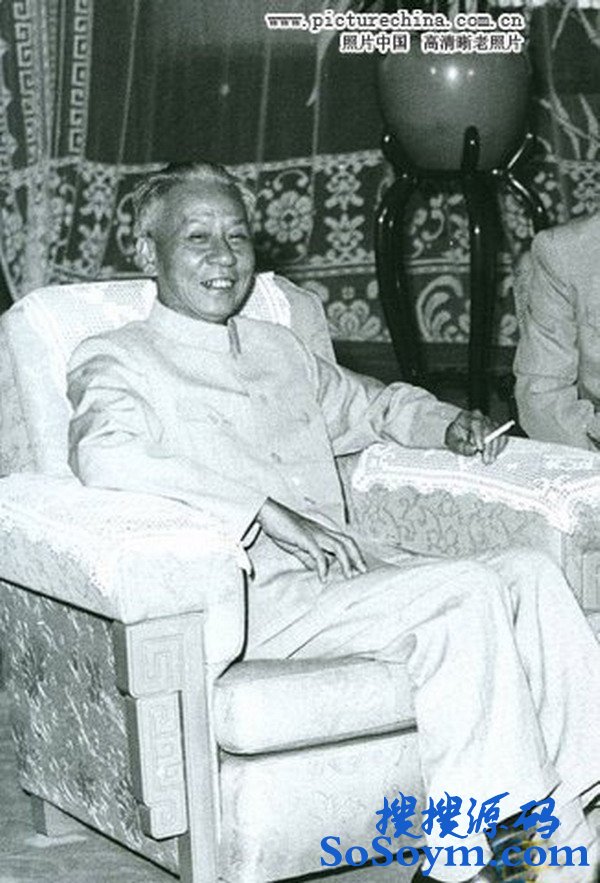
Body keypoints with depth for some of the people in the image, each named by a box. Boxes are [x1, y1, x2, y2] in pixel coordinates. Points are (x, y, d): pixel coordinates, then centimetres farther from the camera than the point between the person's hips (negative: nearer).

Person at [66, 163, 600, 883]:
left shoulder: (278, 350, 26)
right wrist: (264, 512, -25)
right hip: (255, 597, -7)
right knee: (465, 593, -27)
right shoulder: (115, 359, 4)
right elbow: (106, 456, -19)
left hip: (349, 567, 7)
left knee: (530, 573, -16)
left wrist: (447, 423, 20)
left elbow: (371, 403, 43)